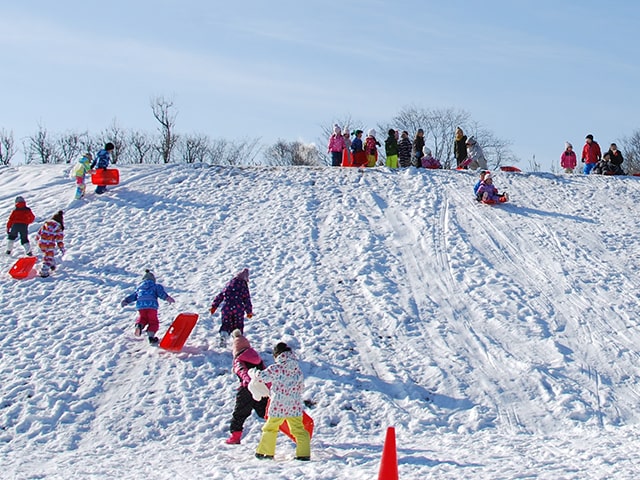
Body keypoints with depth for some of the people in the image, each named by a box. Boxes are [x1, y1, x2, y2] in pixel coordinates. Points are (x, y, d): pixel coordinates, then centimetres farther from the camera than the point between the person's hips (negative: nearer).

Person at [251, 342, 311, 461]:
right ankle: (304, 453, 0)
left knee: (270, 428, 13)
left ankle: (264, 452, 19)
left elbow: (260, 377, -10)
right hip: (294, 406, 3)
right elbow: (301, 387, 14)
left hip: (278, 406, -3)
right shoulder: (297, 369, 4)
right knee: (298, 430, 9)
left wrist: (252, 372, 10)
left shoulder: (276, 368, -12)